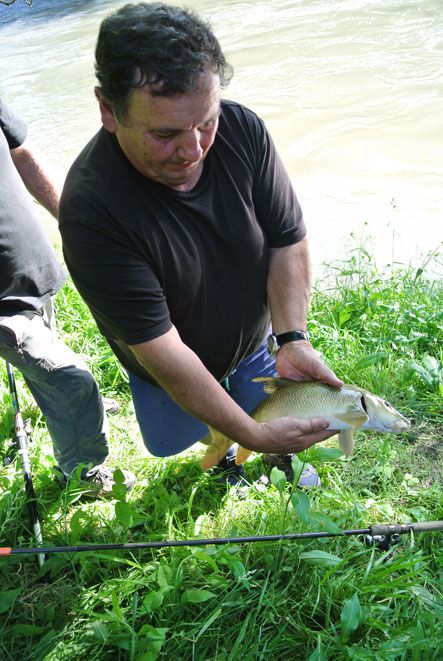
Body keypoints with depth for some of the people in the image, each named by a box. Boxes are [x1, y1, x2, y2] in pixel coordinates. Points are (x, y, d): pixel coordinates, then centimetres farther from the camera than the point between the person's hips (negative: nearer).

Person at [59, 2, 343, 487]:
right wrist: (251, 436, -32)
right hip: (165, 370, -2)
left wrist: (292, 340, -27)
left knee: (278, 418, 19)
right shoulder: (90, 208, -37)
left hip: (254, 340, 3)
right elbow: (159, 349, -35)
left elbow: (288, 242, -14)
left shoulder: (243, 129, -25)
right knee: (168, 444, 20)